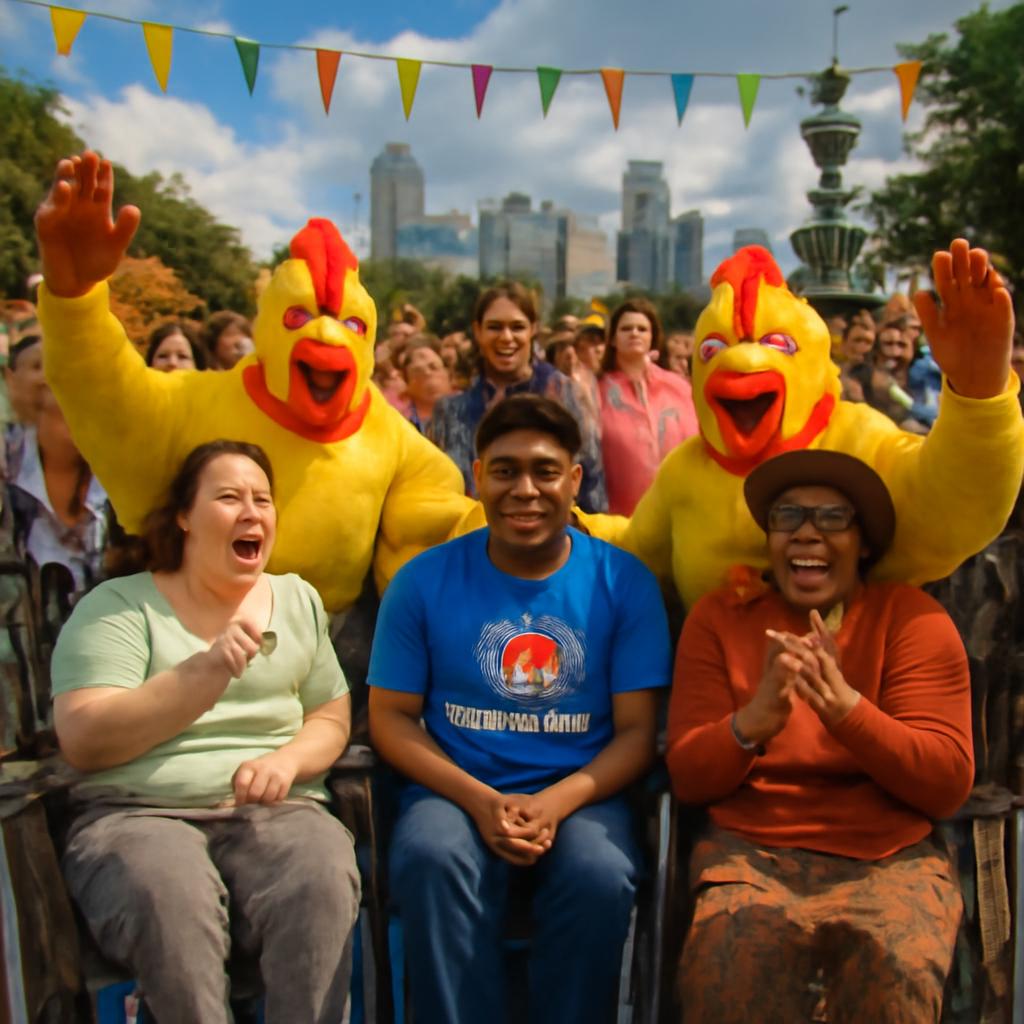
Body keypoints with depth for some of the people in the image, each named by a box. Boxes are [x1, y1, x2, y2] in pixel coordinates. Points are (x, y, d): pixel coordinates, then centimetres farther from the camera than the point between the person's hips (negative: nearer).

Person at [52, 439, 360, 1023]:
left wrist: (286, 760, -8)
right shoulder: (118, 606, 4)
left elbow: (331, 719, 16)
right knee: (168, 894, -35)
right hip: (136, 814, -2)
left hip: (273, 809, 2)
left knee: (323, 879, -30)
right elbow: (83, 741, -7)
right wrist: (204, 672, -18)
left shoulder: (298, 599, 16)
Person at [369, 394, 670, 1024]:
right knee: (430, 858, -31)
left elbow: (637, 730, 1)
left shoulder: (624, 582, 1)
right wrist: (480, 800, -13)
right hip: (458, 790, 0)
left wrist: (556, 803, -17)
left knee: (602, 875, -30)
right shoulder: (424, 580, 1)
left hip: (581, 793, 0)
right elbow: (392, 717, 2)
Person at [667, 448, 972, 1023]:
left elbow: (948, 785, -5)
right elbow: (687, 778, 2)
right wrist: (752, 723, -21)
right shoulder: (720, 617, 7)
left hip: (889, 859, 0)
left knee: (894, 970, -31)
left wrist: (846, 707, -23)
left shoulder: (912, 616, 3)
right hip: (751, 853, 1)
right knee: (731, 964, -30)